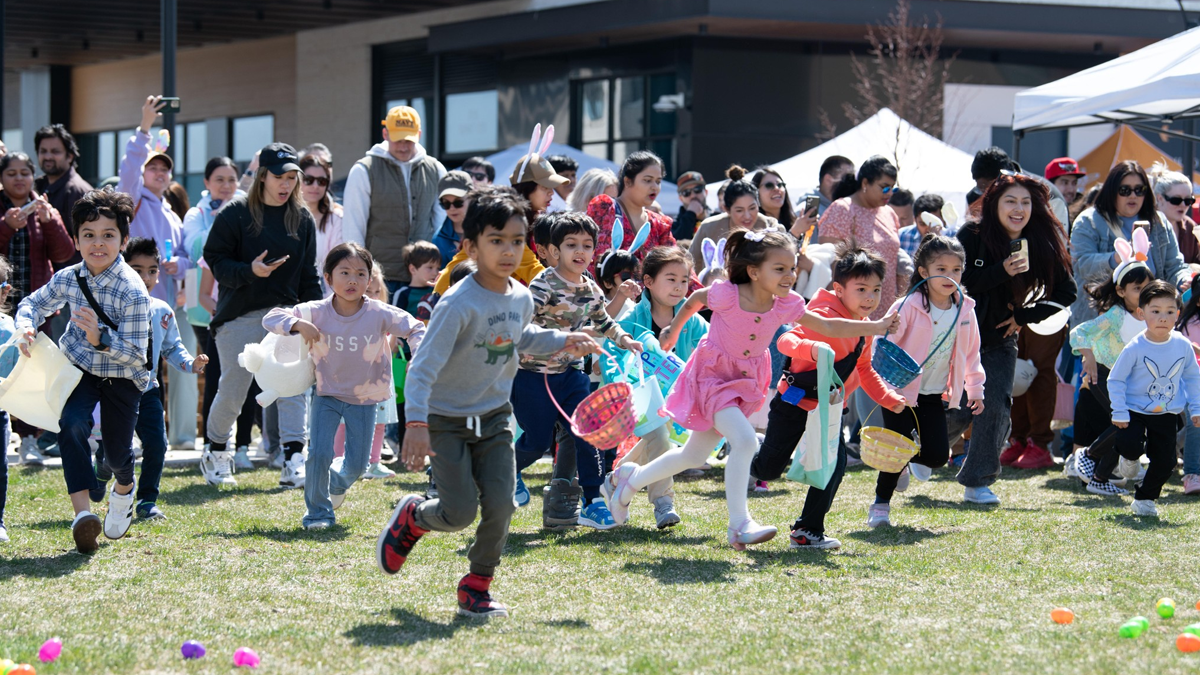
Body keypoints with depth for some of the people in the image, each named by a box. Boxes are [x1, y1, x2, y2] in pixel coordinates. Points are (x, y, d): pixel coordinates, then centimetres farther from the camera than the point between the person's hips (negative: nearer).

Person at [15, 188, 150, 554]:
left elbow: (136, 355, -27)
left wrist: (100, 338, -44)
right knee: (71, 424, -26)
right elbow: (33, 304, 5)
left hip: (121, 376, -2)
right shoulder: (67, 279, -12)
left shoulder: (134, 292, -26)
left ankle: (124, 489, 47)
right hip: (79, 368, 2)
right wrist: (25, 327, -18)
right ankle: (82, 512, -29)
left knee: (117, 452, 8)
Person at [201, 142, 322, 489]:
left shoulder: (302, 219, 9)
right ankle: (215, 454, 25)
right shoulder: (234, 214, -3)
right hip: (240, 316, -3)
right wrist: (248, 271, -22)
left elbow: (308, 273, 14)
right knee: (232, 391, 3)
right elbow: (215, 259, -5)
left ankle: (293, 463, -14)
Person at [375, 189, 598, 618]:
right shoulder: (460, 303, -24)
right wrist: (416, 424, -36)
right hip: (447, 420, -5)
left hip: (494, 417, 5)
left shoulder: (522, 299, -1)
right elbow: (423, 366, -26)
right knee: (460, 513, -10)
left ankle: (477, 587, 12)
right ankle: (412, 516, 24)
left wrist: (562, 341, 8)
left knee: (500, 505, -8)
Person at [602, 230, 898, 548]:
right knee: (745, 440, -27)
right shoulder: (726, 295, -25)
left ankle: (629, 480, 38)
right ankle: (739, 526, -20)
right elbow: (695, 299, -4)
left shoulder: (786, 305, -13)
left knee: (694, 456, 17)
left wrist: (877, 327, -13)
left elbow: (828, 326, -6)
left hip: (746, 381, 6)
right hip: (713, 376, -6)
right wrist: (673, 331, 11)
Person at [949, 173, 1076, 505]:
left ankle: (977, 482, 5)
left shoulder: (1043, 246, -5)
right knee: (958, 411, -9)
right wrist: (1002, 271, -32)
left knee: (996, 407, -9)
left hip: (1000, 342, 3)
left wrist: (1025, 316, -5)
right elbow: (957, 283, -23)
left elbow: (1066, 293, 3)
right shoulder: (971, 236, -14)